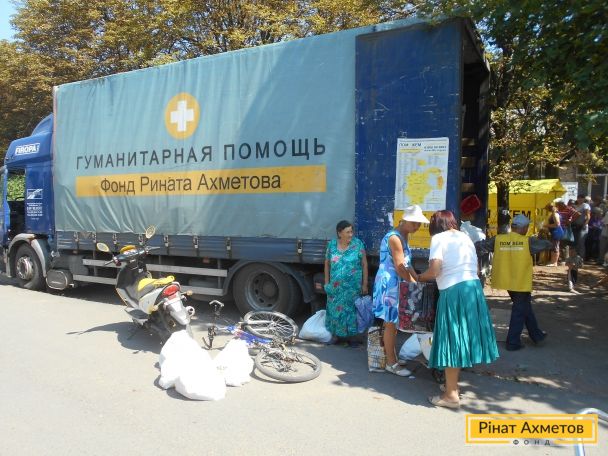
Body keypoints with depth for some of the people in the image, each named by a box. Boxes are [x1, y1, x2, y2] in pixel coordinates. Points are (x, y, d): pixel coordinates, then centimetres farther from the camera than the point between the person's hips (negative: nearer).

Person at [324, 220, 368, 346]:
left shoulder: (358, 244, -7)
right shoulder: (332, 245, -1)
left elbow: (364, 264, -4)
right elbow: (327, 264, 8)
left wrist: (365, 284, -5)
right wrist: (327, 282, 7)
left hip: (353, 286, -2)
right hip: (336, 286, 2)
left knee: (352, 309, 4)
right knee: (335, 309, 10)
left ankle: (351, 335, 17)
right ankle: (337, 334, 26)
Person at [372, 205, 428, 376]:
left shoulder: (403, 236, 14)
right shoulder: (394, 238, -17)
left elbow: (407, 264, 16)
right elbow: (399, 267, -19)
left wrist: (418, 280, 9)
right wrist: (415, 284, -10)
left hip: (397, 284, 10)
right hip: (389, 283, -10)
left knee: (392, 322, 16)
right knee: (390, 323, -2)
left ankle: (390, 356, 27)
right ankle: (391, 363, 7)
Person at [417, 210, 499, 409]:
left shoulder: (439, 238, -5)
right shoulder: (465, 237, 15)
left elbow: (434, 271, -14)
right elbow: (474, 267, 14)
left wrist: (419, 277, 3)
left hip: (453, 292, -7)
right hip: (473, 288, 7)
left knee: (451, 341, 1)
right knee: (460, 339, 17)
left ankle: (451, 395, 7)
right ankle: (452, 384, 30)